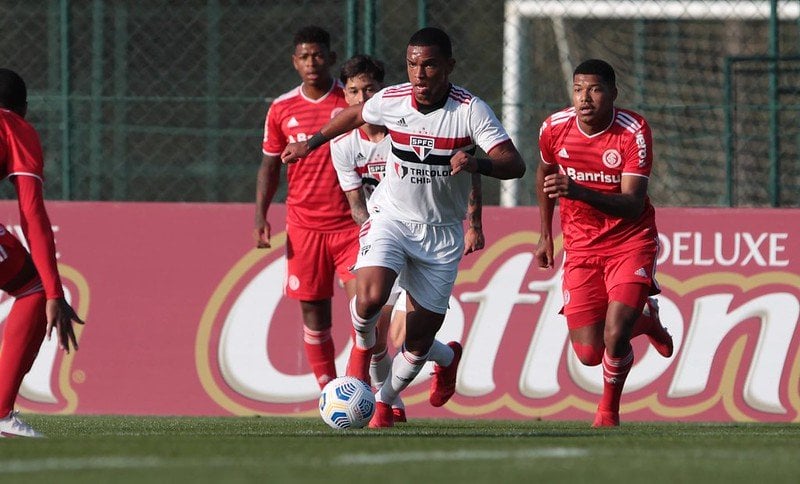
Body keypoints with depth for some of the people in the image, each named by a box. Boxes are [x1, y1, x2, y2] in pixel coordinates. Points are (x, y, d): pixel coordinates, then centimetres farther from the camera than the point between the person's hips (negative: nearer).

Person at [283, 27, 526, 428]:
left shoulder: (470, 110, -15)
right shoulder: (391, 100, -7)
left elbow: (514, 164, -23)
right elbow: (355, 114, 18)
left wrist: (477, 163, -43)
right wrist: (312, 142, 23)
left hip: (441, 232, -1)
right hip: (391, 217, 1)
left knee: (418, 343, 2)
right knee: (370, 297, -28)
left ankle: (385, 400, 35)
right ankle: (363, 345, 8)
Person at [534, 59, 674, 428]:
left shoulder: (634, 132, -19)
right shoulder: (554, 129, -8)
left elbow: (633, 205, -25)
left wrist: (579, 192, -40)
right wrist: (545, 235, 19)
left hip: (631, 242, -3)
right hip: (581, 248, 3)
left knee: (615, 338, -19)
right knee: (588, 353, -5)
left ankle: (609, 409, 15)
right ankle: (643, 320, 30)